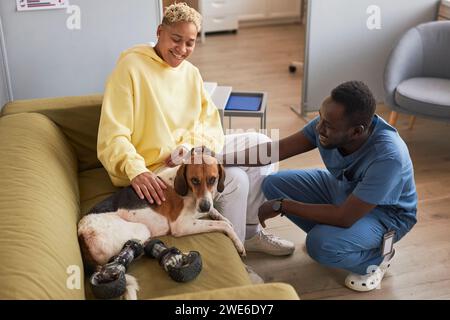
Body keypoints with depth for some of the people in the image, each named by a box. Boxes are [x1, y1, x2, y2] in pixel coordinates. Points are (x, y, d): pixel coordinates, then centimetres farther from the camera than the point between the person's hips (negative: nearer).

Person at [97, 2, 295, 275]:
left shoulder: (190, 71, 9)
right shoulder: (131, 67, -13)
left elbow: (212, 124, 5)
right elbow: (113, 136, -20)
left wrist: (191, 145, -18)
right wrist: (136, 171, -37)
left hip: (195, 153, 8)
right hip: (155, 168, -8)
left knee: (261, 144, 5)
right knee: (235, 179, -24)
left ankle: (250, 231, 12)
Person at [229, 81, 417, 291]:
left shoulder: (388, 157, -40)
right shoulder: (328, 121, -23)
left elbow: (344, 217, -36)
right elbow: (276, 149, -13)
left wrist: (282, 205, -30)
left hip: (385, 213, -6)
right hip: (341, 188, 6)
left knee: (321, 245, -32)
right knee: (273, 184, -6)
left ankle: (375, 258, 0)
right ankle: (329, 234, 9)